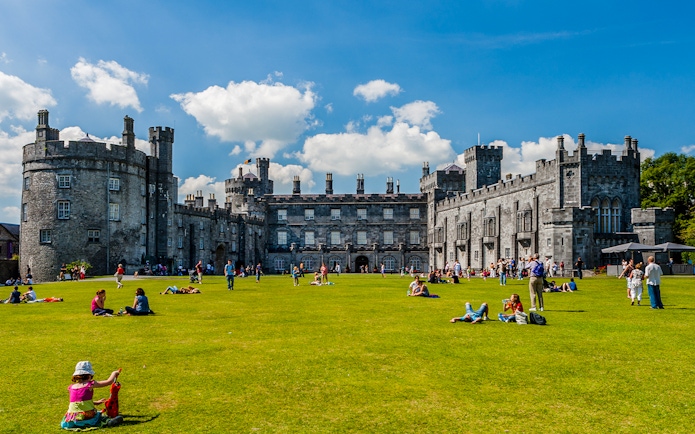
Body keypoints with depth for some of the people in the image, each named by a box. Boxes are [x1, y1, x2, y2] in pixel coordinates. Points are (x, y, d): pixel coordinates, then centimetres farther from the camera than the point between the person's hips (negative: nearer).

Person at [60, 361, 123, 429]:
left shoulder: (71, 387, 9)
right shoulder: (90, 384, -7)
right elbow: (109, 381, -5)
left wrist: (96, 402, 32)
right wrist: (114, 373, 16)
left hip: (71, 420, 4)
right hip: (86, 417, -4)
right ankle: (108, 421, -16)